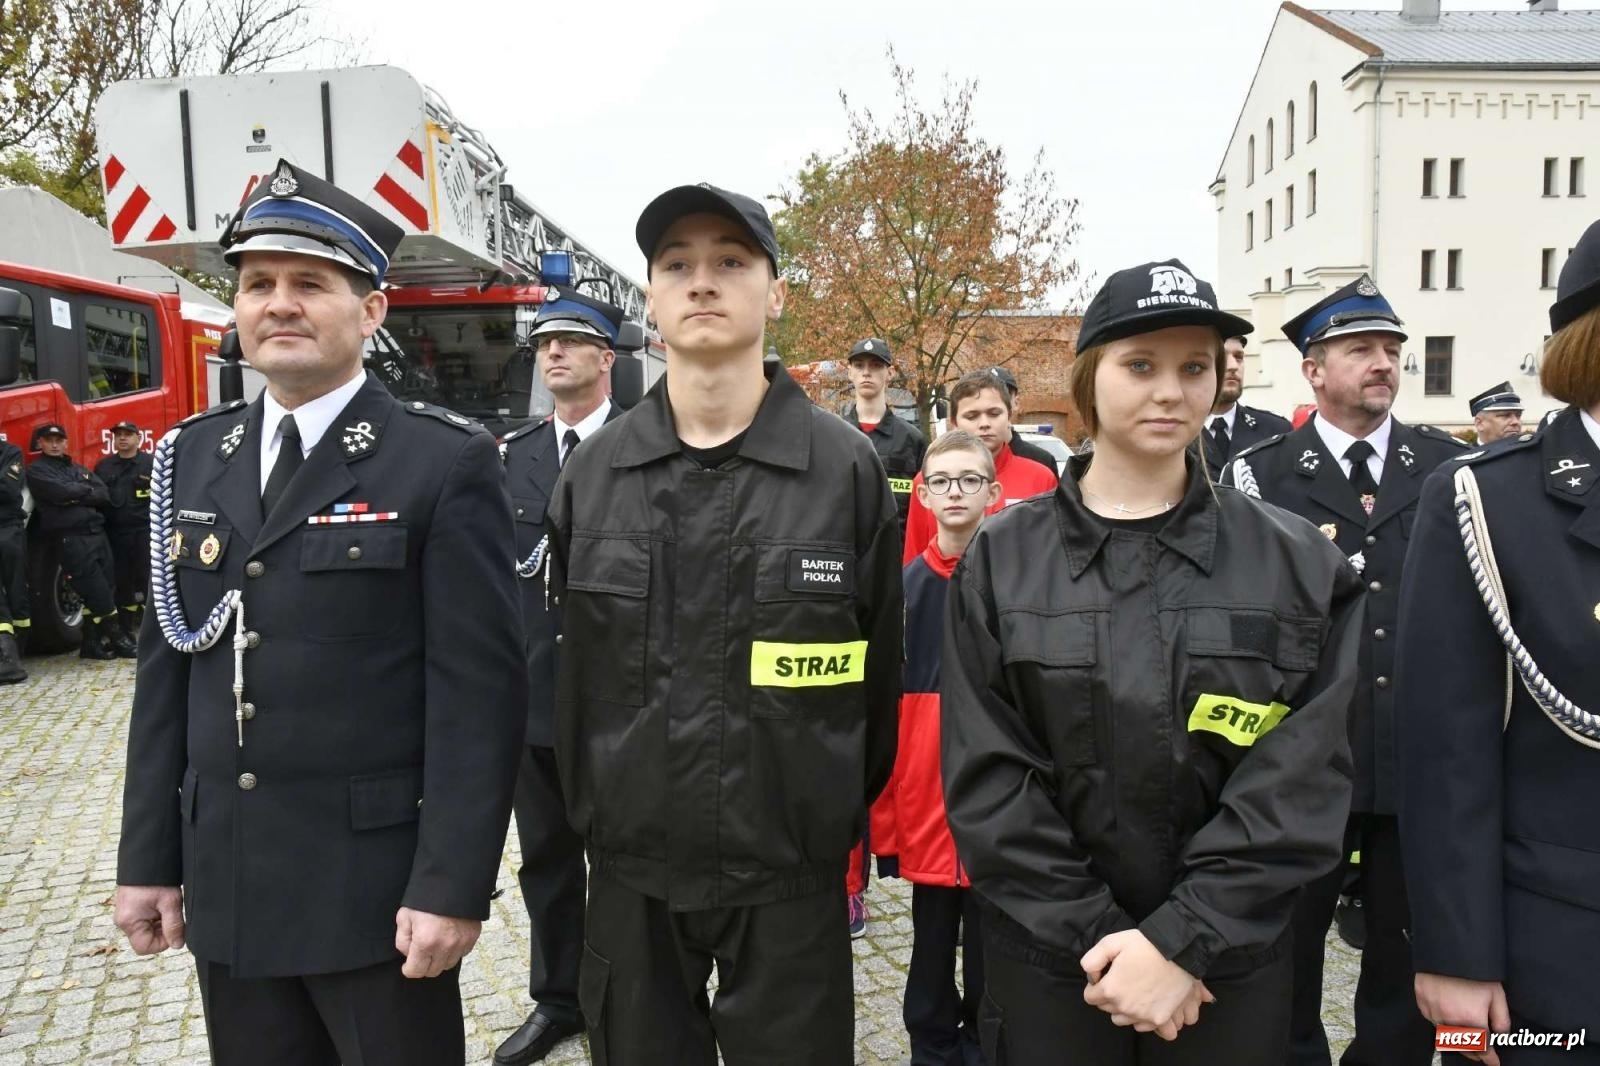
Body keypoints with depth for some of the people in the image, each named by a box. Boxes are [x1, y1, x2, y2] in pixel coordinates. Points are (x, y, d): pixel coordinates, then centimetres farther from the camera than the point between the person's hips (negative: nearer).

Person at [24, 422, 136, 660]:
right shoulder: (36, 471, 2)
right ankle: (116, 638, 1)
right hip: (71, 538, -6)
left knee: (96, 594, 6)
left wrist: (77, 496, -9)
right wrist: (87, 490, 3)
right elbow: (62, 493, -15)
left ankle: (91, 644, 13)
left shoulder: (78, 469, 22)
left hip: (96, 531, 6)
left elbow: (102, 494, 7)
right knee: (98, 592, -7)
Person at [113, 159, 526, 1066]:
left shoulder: (447, 462, -10)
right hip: (223, 888, 5)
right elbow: (167, 669, 10)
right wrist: (150, 858, 9)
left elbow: (480, 688, -14)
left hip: (379, 889, -5)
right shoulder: (193, 458, 7)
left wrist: (452, 886, -16)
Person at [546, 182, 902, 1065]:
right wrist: (593, 820, 10)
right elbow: (574, 669, 6)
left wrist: (836, 823, 6)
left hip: (789, 876, -2)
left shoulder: (848, 467, -8)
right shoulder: (591, 473, -1)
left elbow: (879, 670, -1)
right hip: (629, 874, 3)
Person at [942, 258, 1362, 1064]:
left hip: (1231, 965, 1)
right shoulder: (1000, 559, -4)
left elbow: (1301, 781, -9)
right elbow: (985, 777, -7)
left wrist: (1182, 940, -16)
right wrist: (1097, 937, -13)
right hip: (1048, 961, 0)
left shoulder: (1298, 564, -3)